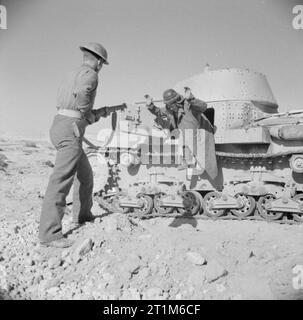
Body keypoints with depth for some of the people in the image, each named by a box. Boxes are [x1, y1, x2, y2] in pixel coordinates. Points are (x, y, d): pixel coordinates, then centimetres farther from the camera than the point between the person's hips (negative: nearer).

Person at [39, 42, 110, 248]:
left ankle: (82, 214, 32)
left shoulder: (72, 75, 25)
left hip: (60, 125, 10)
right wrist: (92, 117, -7)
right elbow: (81, 96, -24)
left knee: (85, 174, 20)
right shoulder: (90, 74, -3)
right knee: (62, 179, -13)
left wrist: (99, 112, 31)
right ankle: (50, 233, -13)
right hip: (71, 130, -10)